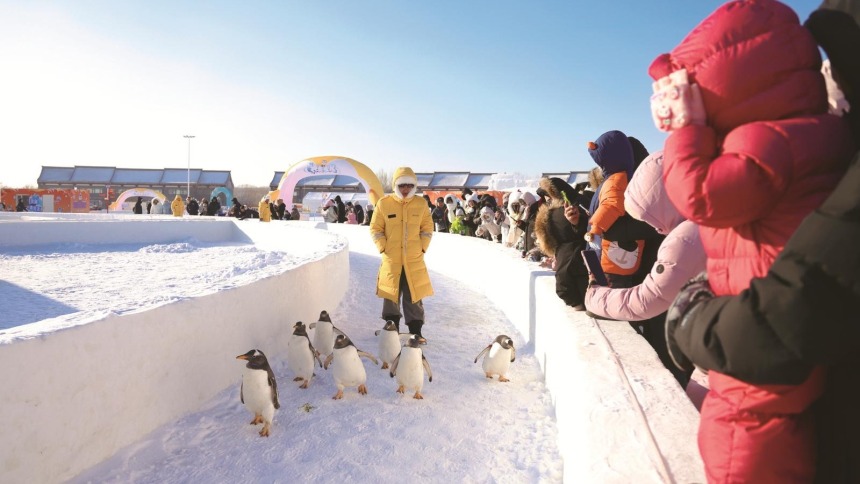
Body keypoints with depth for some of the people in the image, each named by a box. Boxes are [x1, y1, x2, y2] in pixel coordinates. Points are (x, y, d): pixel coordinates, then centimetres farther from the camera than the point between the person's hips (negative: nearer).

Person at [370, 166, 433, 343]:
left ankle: (416, 332, 15)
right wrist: (383, 248, -5)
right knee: (390, 297, 8)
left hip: (414, 261, 1)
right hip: (391, 260, 0)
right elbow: (375, 229, 2)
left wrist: (422, 247, -1)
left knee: (414, 298, 5)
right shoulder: (384, 203, -2)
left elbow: (427, 228, 8)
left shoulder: (421, 204, 2)